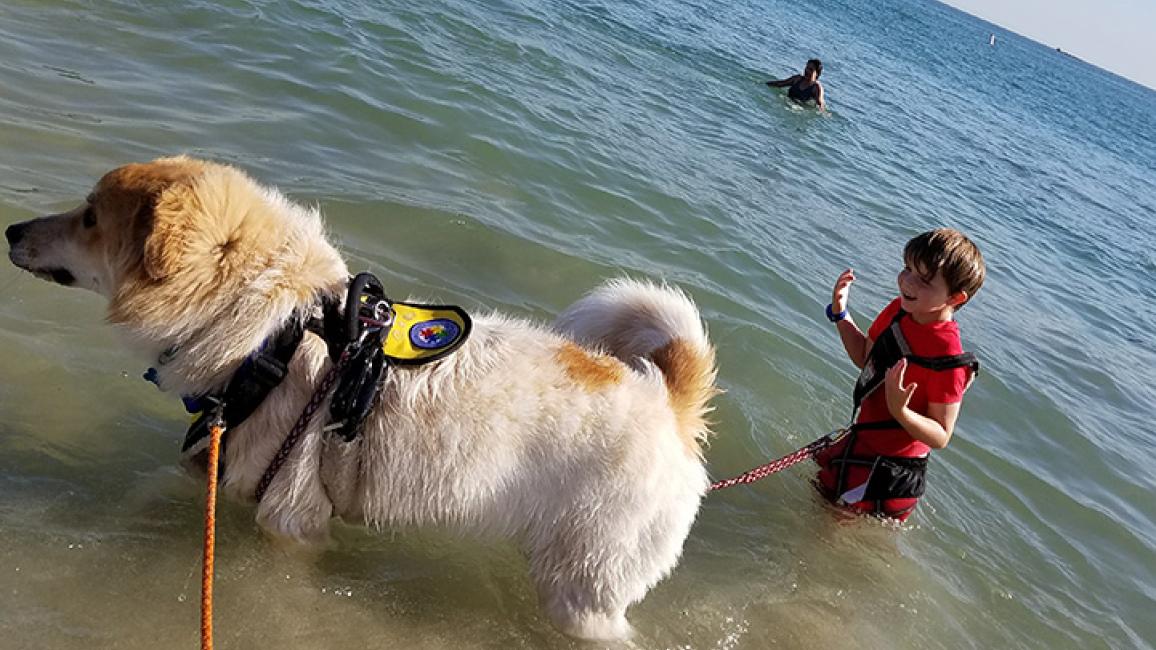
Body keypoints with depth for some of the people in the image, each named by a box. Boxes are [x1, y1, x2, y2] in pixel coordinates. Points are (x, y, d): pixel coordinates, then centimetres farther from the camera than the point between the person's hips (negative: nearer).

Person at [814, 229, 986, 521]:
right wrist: (840, 312, -4)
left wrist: (900, 411, -43)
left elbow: (941, 437, -26)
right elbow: (865, 357, 8)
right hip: (862, 441, 7)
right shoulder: (899, 310, -10)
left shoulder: (948, 357, -32)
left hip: (890, 472, -7)